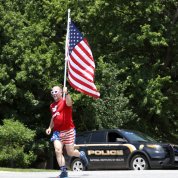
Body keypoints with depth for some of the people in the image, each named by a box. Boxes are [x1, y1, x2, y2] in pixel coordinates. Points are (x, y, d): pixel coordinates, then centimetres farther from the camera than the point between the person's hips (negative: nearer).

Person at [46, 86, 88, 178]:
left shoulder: (65, 101, -7)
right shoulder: (52, 106, 12)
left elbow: (69, 103, -34)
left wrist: (66, 93, -51)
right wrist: (50, 127, 16)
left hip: (68, 131, -5)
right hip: (57, 132, 5)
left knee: (70, 152, 1)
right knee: (58, 151, -13)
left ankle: (81, 154, 35)